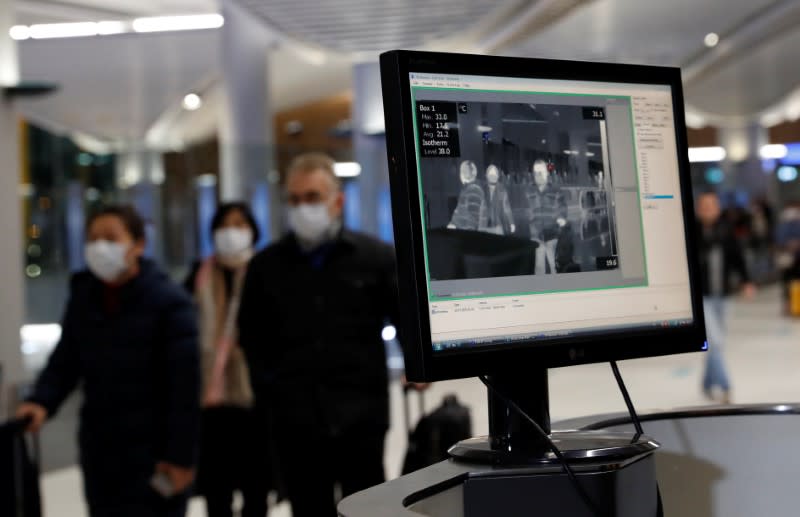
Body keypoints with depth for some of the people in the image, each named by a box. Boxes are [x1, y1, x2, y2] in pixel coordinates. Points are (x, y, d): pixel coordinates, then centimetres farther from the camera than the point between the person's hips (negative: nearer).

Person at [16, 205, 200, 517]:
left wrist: (181, 455, -17)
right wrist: (42, 401, -13)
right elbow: (66, 359, 7)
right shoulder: (83, 297, 5)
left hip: (153, 452, -6)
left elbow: (186, 383, -15)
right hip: (99, 448, 6)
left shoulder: (168, 301, -13)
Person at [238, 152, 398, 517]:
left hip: (360, 421, -2)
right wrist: (267, 386, 4)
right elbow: (252, 336, 17)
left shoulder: (374, 257, 0)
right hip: (296, 425, 2)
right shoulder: (266, 266, 7)